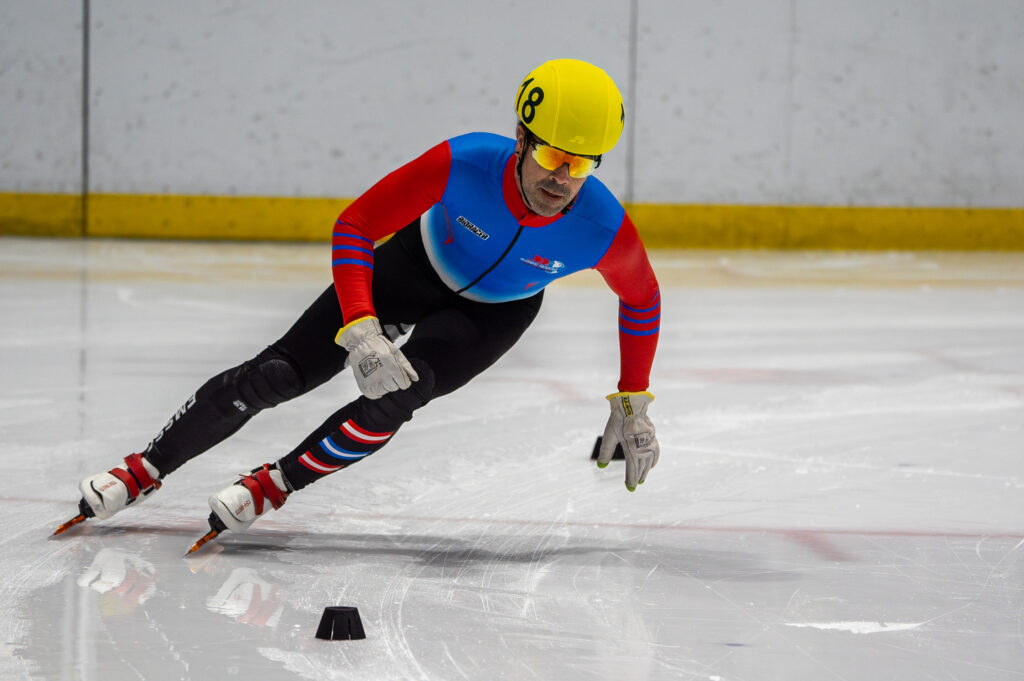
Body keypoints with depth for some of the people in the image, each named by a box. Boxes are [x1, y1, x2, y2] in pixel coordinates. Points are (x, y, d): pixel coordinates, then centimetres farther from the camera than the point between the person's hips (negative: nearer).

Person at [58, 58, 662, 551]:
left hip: (494, 313, 0)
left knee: (393, 400, -25)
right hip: (418, 264, 0)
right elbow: (355, 227, -28)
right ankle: (148, 470, 13)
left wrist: (633, 404, -7)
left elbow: (643, 298, -11)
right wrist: (360, 330, -39)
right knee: (278, 374, -5)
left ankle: (274, 486, -3)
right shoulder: (463, 165, -38)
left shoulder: (604, 228, -35)